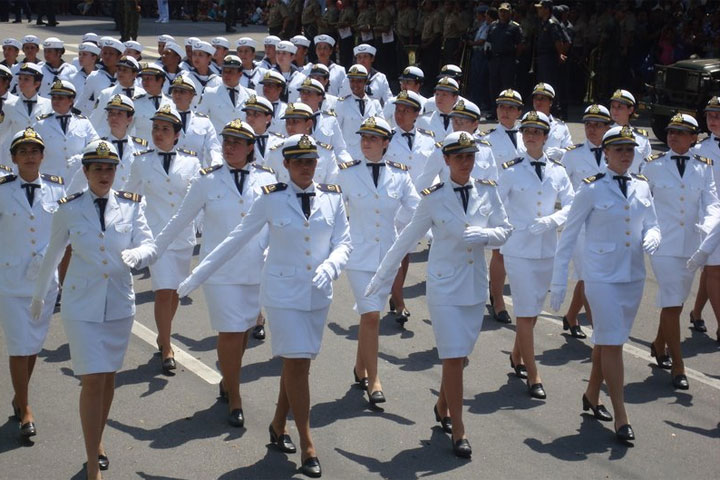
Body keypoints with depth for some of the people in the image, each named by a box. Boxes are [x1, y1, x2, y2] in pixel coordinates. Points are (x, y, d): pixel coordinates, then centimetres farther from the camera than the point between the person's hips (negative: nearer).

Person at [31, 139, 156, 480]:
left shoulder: (131, 205, 0)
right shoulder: (69, 209, -4)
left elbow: (150, 247, -5)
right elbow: (52, 255, 7)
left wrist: (135, 255, -28)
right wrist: (39, 295, 17)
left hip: (119, 304, 3)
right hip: (82, 307, -2)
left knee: (108, 377, 14)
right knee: (92, 382, -8)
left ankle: (97, 441, 36)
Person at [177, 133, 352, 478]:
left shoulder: (332, 197, 0)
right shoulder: (271, 199, -7)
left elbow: (344, 243, 2)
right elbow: (236, 240, -2)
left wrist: (330, 266, -21)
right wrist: (197, 276, -1)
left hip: (319, 294, 3)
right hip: (283, 293, -3)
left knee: (297, 363, 11)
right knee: (297, 364, -8)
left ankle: (278, 425, 33)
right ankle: (307, 447, -1)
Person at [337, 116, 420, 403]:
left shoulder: (400, 175, 1)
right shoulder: (347, 173, -4)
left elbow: (415, 212, 2)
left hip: (388, 255, 2)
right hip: (359, 255, -2)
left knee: (369, 315, 13)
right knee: (371, 316, -10)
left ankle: (360, 368, 33)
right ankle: (372, 380, -1)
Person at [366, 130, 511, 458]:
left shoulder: (488, 191, 1)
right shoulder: (434, 198, -7)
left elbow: (504, 231, 3)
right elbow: (406, 240, -1)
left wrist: (483, 234, -19)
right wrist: (380, 277, 2)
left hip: (476, 286, 4)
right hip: (444, 286, -4)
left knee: (459, 354, 12)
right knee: (453, 358, -5)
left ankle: (442, 407, 36)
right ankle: (458, 432, 3)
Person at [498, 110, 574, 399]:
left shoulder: (557, 171, 4)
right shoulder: (512, 171, -4)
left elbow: (570, 206, 1)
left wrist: (551, 220, -15)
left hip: (547, 248, 4)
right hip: (518, 249, -4)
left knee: (533, 310, 15)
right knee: (526, 313, -5)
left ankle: (516, 357, 38)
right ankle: (533, 378, 1)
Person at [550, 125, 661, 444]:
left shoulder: (642, 187, 5)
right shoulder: (592, 189, -9)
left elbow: (652, 225, 14)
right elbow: (568, 235, -6)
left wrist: (652, 239, -12)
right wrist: (558, 281, -7)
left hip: (633, 275, 5)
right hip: (602, 277, -5)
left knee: (606, 340, 16)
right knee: (612, 343, -7)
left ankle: (591, 396, 36)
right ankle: (621, 417, -1)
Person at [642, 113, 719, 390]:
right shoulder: (653, 165, -2)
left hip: (691, 245, 3)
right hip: (664, 244, -3)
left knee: (676, 301, 16)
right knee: (672, 303, -8)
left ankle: (659, 346, 40)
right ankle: (677, 367, -2)